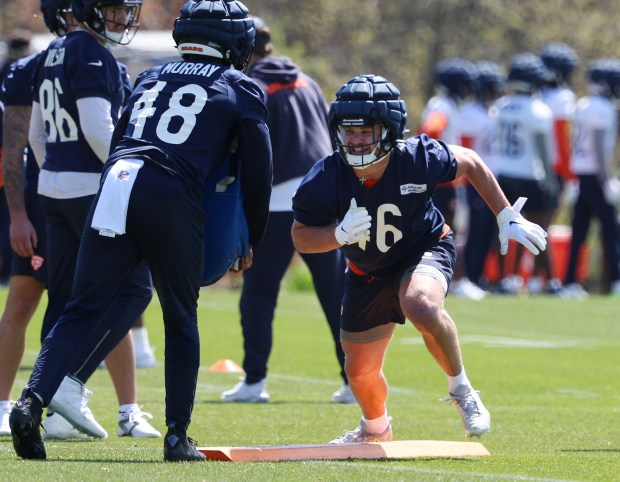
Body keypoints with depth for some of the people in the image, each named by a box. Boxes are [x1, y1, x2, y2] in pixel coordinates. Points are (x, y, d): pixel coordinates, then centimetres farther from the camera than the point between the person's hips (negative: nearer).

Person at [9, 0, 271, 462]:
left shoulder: (151, 78, 28)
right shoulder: (240, 88, 15)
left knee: (83, 311, 2)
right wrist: (251, 244, 23)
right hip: (172, 197, -3)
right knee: (181, 322, 11)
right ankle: (178, 436, 9)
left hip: (115, 183, 3)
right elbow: (258, 173, 13)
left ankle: (32, 401, -16)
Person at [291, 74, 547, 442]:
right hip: (368, 272, 3)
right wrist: (339, 234, -33)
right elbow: (301, 237, -12)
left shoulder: (420, 158, -28)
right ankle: (376, 429, 48)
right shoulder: (325, 180, -25)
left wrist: (507, 218, -5)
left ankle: (461, 389, -13)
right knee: (361, 370, 12)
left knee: (421, 306, -38)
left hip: (426, 250, -3)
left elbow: (470, 164, -8)